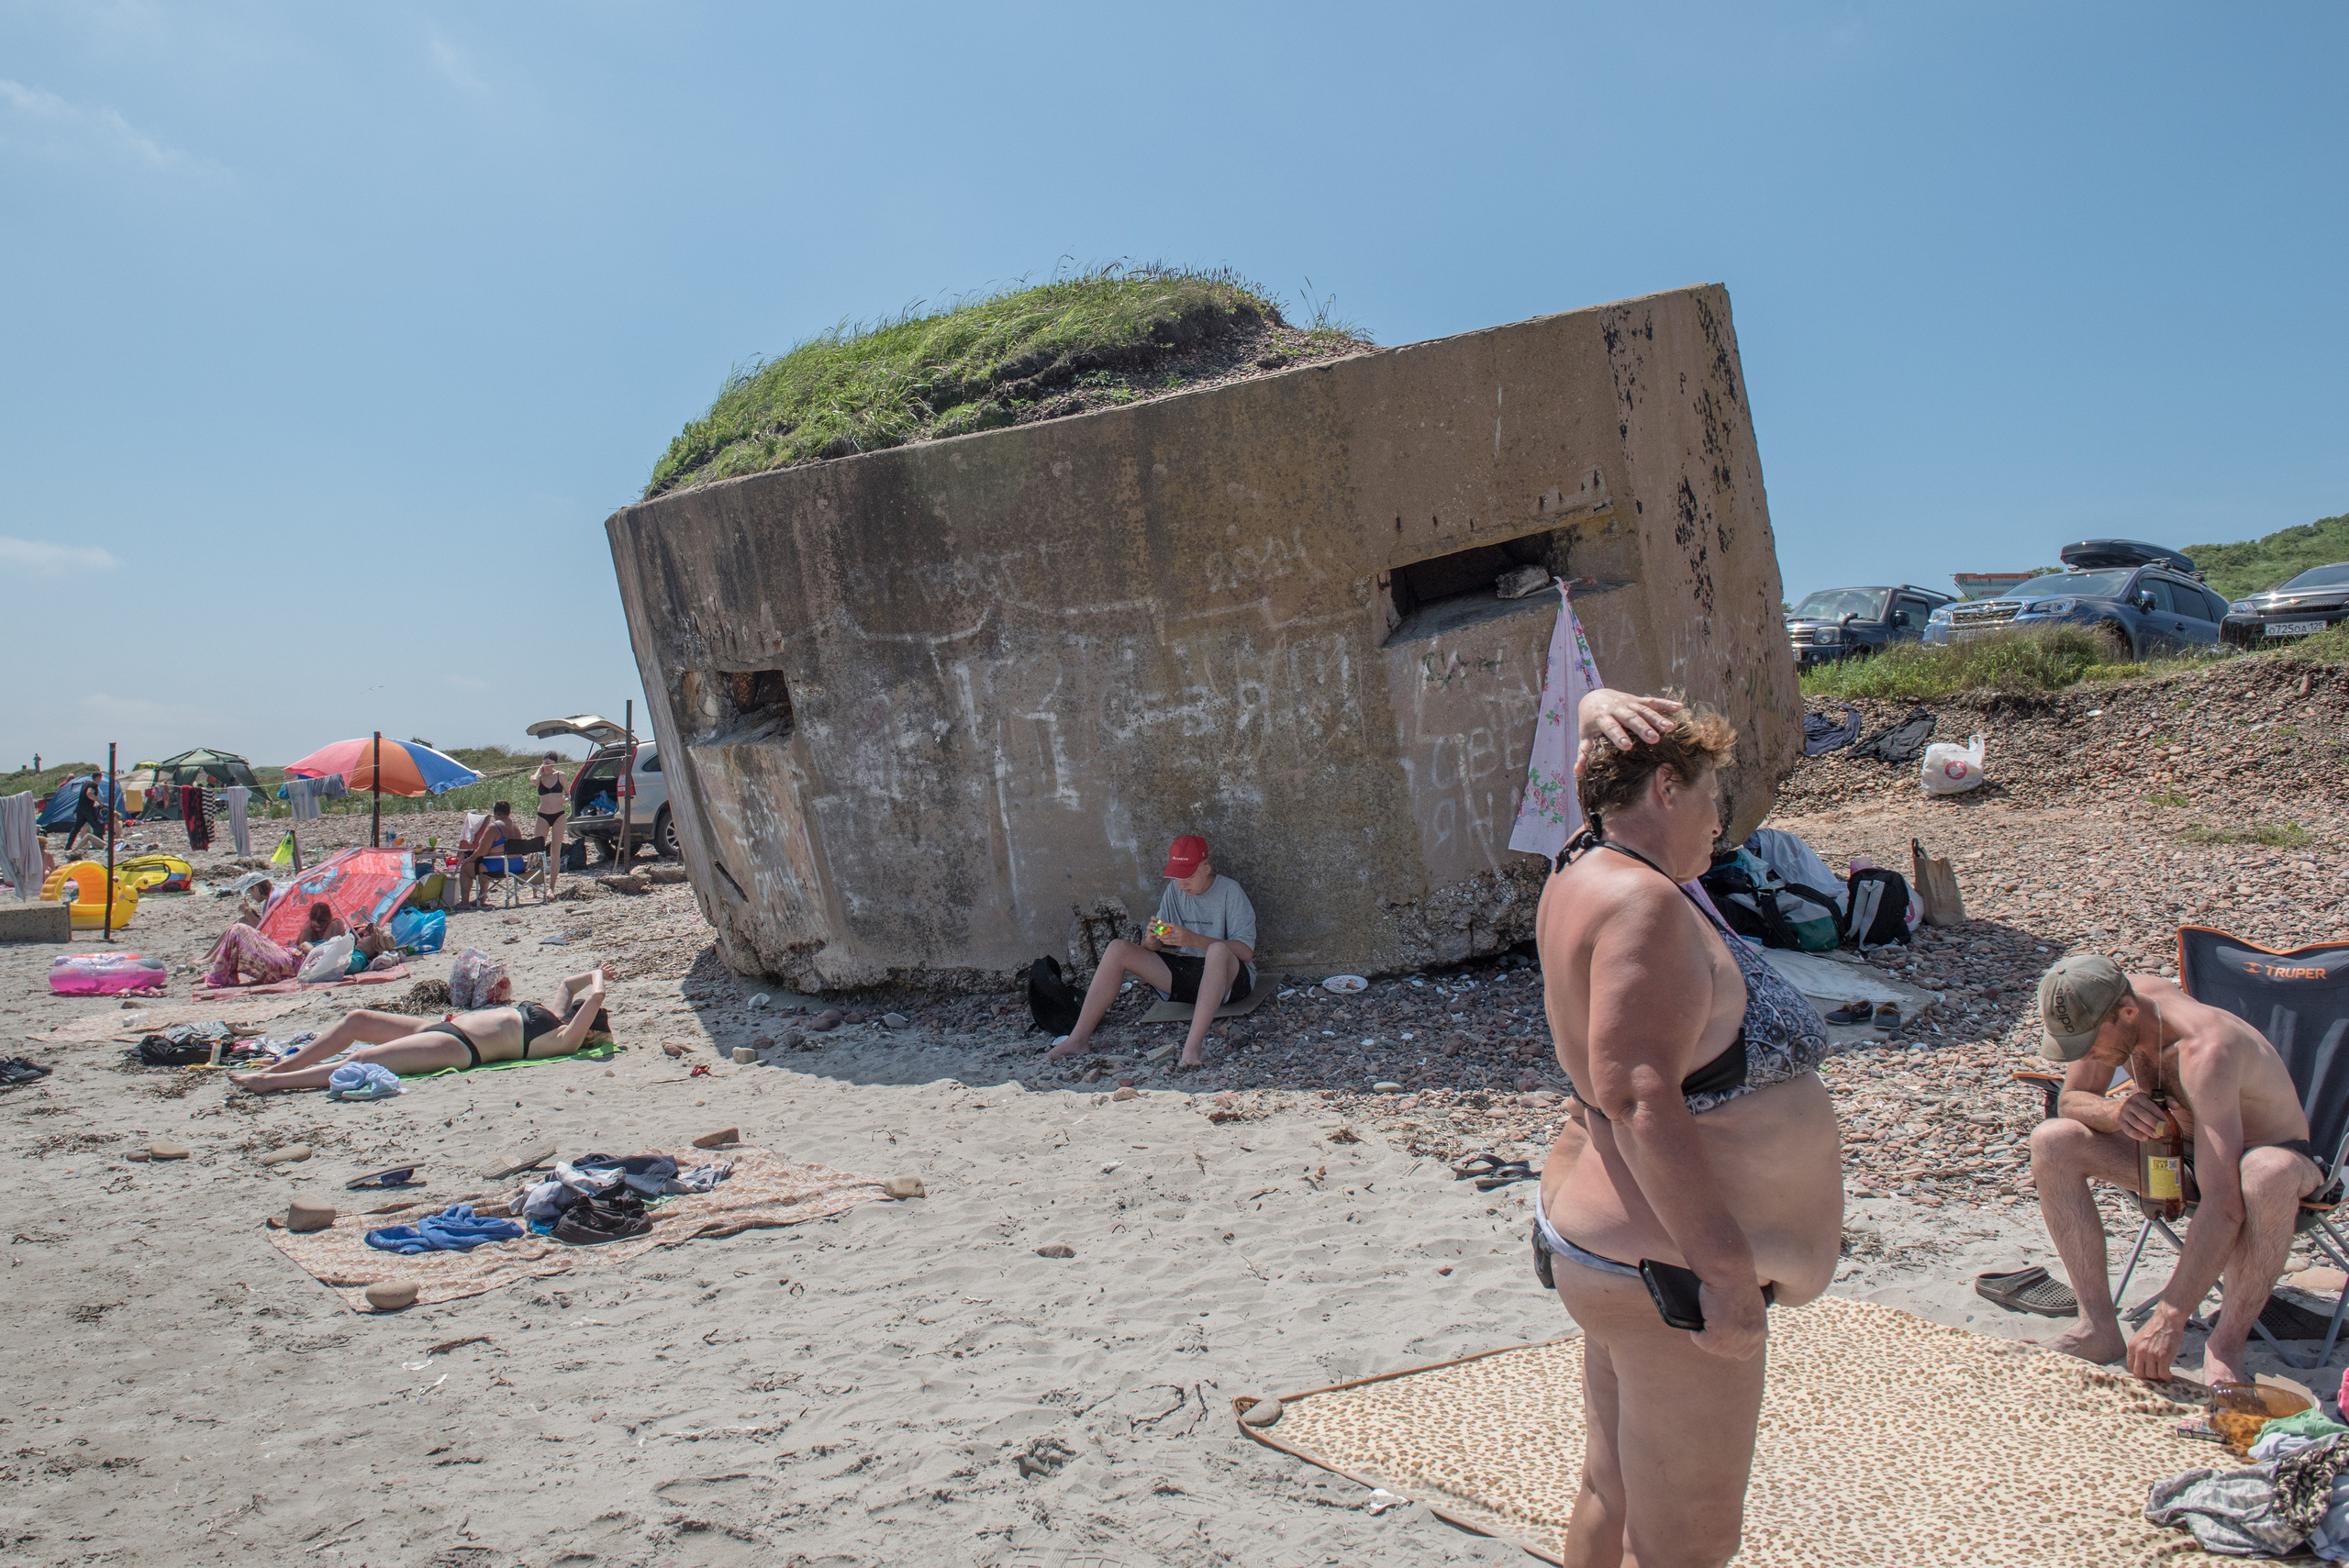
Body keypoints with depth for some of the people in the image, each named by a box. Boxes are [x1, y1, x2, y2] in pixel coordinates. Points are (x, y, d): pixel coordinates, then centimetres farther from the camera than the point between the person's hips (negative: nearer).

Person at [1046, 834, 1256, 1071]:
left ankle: (1193, 1045, -49)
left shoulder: (1229, 891, -8)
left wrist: (1194, 939, -29)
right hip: (1181, 974, 6)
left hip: (1227, 978, -5)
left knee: (1218, 950, -40)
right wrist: (1151, 940, -19)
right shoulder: (1175, 890, 8)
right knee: (1118, 949, -9)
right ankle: (1079, 1039, -14)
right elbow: (1152, 948, 7)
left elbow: (1246, 951, -18)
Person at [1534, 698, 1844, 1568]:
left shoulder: (1588, 869, 6)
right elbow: (1636, 1096, -31)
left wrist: (1600, 716, 5)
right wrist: (1725, 1269, -30)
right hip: (1671, 1268, -10)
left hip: (1611, 1252, 10)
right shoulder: (1641, 903, -22)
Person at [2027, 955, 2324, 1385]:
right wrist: (2114, 1112, -29)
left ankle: (2226, 1344, -23)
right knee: (2052, 1141, -14)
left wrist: (2169, 1319, -45)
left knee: (2269, 1175, -42)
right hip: (2181, 1155, 6)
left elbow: (2224, 1205, -42)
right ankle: (2101, 1328, -13)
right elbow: (2073, 1099, -3)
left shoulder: (2204, 1051, -37)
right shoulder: (2105, 1009, -16)